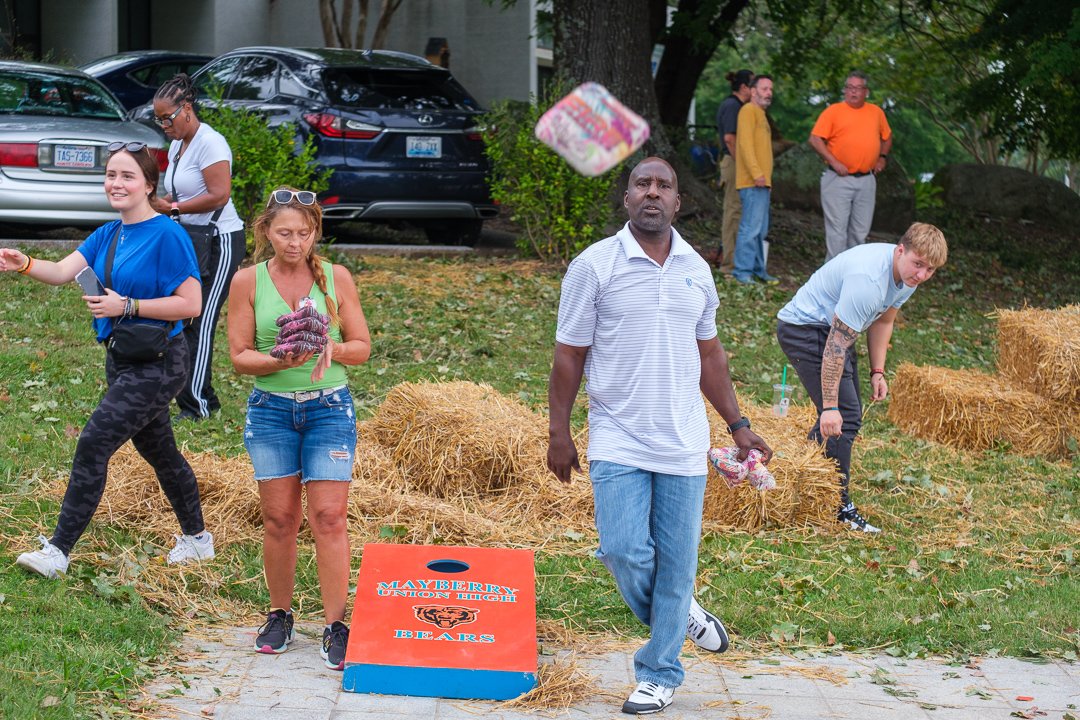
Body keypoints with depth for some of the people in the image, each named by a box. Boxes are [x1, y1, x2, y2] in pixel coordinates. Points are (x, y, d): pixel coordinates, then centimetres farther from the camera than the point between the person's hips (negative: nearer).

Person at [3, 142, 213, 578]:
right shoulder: (107, 235, 8)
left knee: (93, 445, -14)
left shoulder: (167, 235, -15)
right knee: (157, 450, 19)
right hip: (123, 361, 9)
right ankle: (197, 539, 35)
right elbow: (63, 271, -6)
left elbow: (190, 304, -18)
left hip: (157, 365, -9)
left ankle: (58, 551, -11)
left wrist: (126, 305, -23)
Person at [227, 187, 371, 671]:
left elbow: (362, 347, 4)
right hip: (270, 409, 1)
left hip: (329, 407, 0)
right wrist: (280, 361, -20)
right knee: (279, 518, 4)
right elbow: (239, 356, -1)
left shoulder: (336, 278, 1)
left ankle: (336, 626, -1)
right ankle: (279, 616, 21)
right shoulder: (248, 281, -1)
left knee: (328, 517, -6)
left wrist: (332, 350, -17)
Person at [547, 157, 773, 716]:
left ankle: (659, 674, 18)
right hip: (618, 443, -3)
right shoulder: (594, 266, -4)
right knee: (624, 552, -13)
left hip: (684, 444, 3)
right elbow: (569, 356, -1)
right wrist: (558, 433, -2)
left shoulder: (696, 270, 8)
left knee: (677, 563, 4)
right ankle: (679, 614, 18)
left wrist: (738, 424, 15)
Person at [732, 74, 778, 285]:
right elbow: (745, 143, -17)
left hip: (761, 182, 10)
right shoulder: (749, 110, -7)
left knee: (761, 230, 13)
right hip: (752, 182, -10)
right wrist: (756, 173, -23)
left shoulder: (761, 114, 23)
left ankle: (758, 270, 19)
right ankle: (743, 272, -12)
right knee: (751, 227, -12)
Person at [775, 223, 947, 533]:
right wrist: (829, 406, -32)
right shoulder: (868, 280, -34)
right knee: (844, 417, -17)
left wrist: (877, 372, 8)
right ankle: (839, 508, -11)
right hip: (804, 329, -10)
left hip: (833, 329, 10)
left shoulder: (907, 274, -5)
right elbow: (837, 345, -33)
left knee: (846, 414, 17)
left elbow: (882, 320, 14)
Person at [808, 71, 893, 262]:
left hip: (866, 180, 4)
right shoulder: (833, 111, -1)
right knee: (837, 228, -6)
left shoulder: (876, 112, 13)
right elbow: (815, 139, -6)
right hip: (839, 179, -4)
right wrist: (833, 162, -14)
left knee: (860, 230, 9)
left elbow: (887, 137, 28)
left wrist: (882, 157, 12)